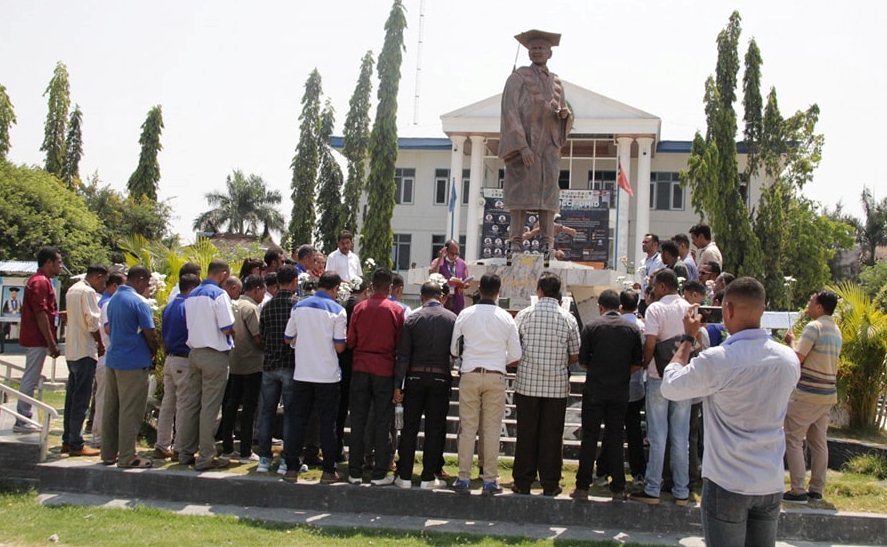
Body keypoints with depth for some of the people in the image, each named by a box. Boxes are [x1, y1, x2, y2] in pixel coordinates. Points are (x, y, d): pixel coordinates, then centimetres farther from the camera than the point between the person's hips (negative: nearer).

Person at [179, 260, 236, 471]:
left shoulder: (192, 295, 12)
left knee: (190, 403, 12)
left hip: (194, 352, 8)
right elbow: (227, 328, -17)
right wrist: (232, 333, 5)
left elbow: (191, 325, 16)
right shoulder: (219, 294, -13)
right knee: (210, 407, -3)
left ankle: (186, 453, 19)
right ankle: (206, 457, 1)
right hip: (214, 355, -8)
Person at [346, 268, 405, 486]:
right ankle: (379, 474, 7)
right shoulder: (396, 310, -6)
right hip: (385, 370, -2)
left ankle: (355, 472, 12)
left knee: (358, 421, 8)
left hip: (360, 369, 2)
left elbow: (350, 341, 3)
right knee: (382, 422, 4)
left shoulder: (359, 308, 0)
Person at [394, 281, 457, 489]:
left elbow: (403, 355, -3)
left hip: (415, 378, 1)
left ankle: (404, 476, 10)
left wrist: (397, 384, -1)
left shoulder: (412, 318, -1)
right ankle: (428, 478, 9)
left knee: (409, 428, 7)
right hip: (441, 379, 0)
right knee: (435, 429, 6)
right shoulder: (453, 319, -1)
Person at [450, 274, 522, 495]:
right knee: (492, 429, 5)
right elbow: (515, 356, 1)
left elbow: (454, 350, 4)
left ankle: (463, 479, 7)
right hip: (495, 376, 0)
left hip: (470, 375, 0)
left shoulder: (465, 315, 0)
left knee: (467, 427, 5)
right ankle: (490, 480, 7)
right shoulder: (506, 318, -1)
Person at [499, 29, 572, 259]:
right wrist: (522, 146, -19)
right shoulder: (518, 77, 4)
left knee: (548, 195, -2)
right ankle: (516, 242, -9)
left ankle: (547, 245, -3)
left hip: (549, 146, 5)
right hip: (523, 143, -4)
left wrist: (564, 113, -4)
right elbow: (510, 112, -7)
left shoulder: (556, 81, 19)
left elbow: (566, 118, 23)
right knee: (520, 194, -9)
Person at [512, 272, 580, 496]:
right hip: (557, 386, 0)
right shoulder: (568, 319, -1)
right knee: (552, 436, 6)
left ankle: (523, 483, 12)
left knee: (526, 434, 6)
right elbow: (575, 356, 3)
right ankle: (550, 484, 10)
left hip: (528, 383, 0)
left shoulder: (524, 315, -3)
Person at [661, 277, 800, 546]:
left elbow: (670, 387, -5)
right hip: (771, 484, 5)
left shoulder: (716, 360, -19)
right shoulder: (790, 359, -2)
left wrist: (688, 338, 4)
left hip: (727, 484, -5)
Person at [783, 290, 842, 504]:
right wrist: (797, 342, 17)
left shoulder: (814, 326, -14)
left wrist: (792, 340, 0)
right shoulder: (836, 331, 13)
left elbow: (797, 358, -17)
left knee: (793, 440, -3)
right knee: (819, 442, 13)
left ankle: (798, 491, -6)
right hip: (828, 393, 8)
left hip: (807, 394, -8)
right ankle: (816, 489, 17)